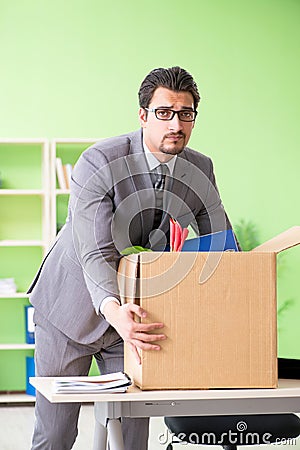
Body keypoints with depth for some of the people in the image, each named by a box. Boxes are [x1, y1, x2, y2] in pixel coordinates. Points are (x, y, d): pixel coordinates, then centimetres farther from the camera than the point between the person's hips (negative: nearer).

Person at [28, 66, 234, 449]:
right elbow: (96, 255, -30)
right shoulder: (99, 163, -22)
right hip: (75, 306, -4)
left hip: (137, 313, 4)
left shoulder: (201, 171, -6)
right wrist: (115, 312, -49)